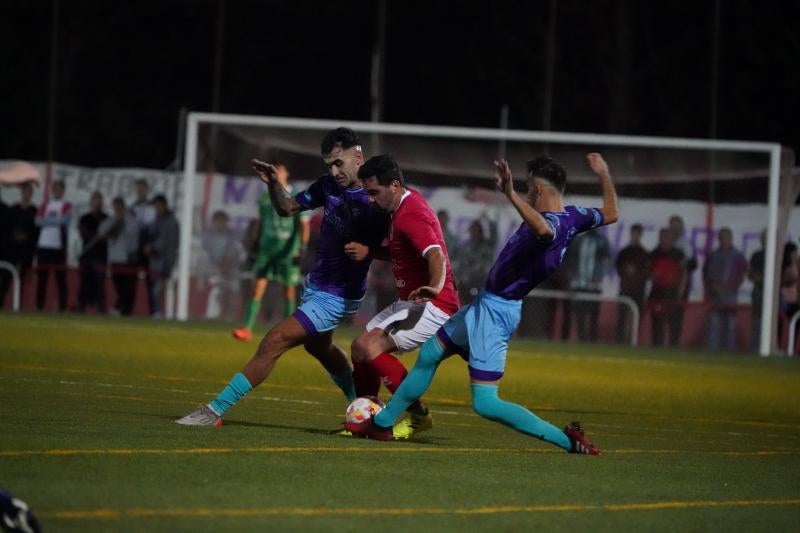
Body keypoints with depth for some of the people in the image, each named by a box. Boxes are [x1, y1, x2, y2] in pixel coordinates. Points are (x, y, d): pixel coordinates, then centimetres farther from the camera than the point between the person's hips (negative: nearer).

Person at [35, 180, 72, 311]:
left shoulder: (66, 206, 4)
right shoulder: (45, 204, 17)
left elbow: (63, 220, -13)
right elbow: (38, 221, 4)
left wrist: (46, 219, -4)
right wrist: (55, 220, -7)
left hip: (58, 246, -4)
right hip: (43, 245, 4)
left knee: (60, 278, -4)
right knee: (41, 277, 4)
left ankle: (62, 308, -4)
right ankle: (39, 306, 8)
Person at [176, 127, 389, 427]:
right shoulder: (329, 185, -2)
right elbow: (287, 208, 9)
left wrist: (367, 250, -34)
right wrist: (273, 183, -9)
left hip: (337, 297, -9)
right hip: (315, 286, 9)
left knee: (273, 342, -15)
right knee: (318, 346, 31)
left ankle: (216, 410, -10)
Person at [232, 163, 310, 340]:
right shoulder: (265, 198, 11)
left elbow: (304, 225, -5)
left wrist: (302, 249, -14)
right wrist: (256, 249, 16)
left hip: (288, 250, -3)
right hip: (266, 248, 3)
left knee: (289, 290, 4)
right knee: (258, 287, -8)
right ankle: (247, 329, -15)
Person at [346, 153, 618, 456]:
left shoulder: (553, 223, -27)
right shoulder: (573, 216, 1)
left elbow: (544, 230, -54)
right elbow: (610, 214, 20)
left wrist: (511, 195, -57)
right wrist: (604, 176, 32)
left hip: (495, 312, -11)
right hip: (486, 304, 11)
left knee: (485, 404, -14)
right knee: (429, 355, 24)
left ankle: (566, 439, -13)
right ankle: (382, 425, 36)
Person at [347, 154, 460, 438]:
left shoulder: (410, 215, -21)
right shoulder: (404, 206, 11)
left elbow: (436, 254, -37)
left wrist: (435, 286, -56)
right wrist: (369, 252, 6)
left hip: (433, 306, -10)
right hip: (409, 302, 10)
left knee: (369, 347, -21)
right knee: (360, 347, 8)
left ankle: (416, 415, -15)